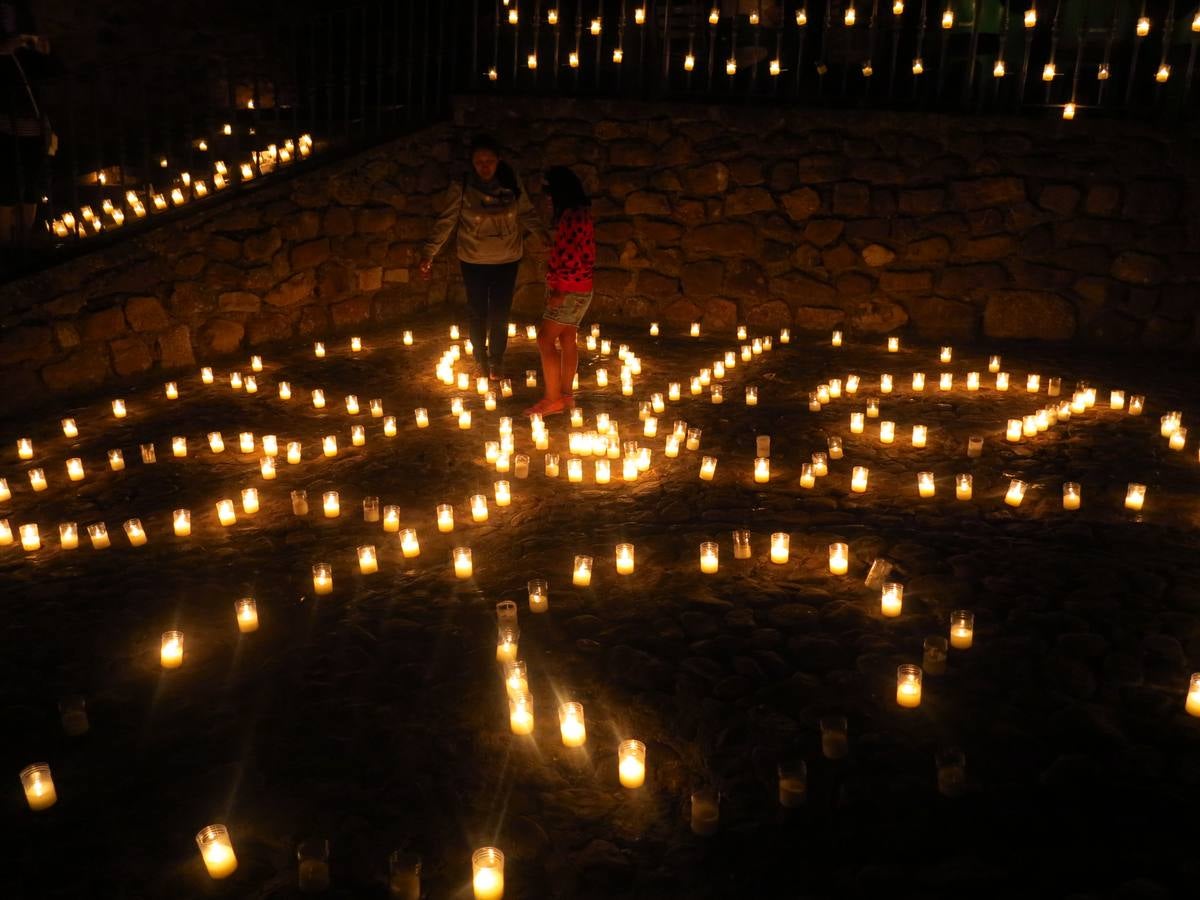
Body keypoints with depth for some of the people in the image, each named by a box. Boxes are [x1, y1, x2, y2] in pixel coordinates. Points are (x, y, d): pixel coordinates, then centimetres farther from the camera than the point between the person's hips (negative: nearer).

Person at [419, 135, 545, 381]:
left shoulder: (512, 184, -8)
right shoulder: (461, 188, -14)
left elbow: (527, 214, 4)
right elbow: (445, 223, -14)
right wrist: (428, 255, -18)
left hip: (507, 260, 1)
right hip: (473, 261, -1)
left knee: (500, 313, 7)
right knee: (476, 312, 9)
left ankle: (496, 362, 26)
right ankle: (480, 361, 29)